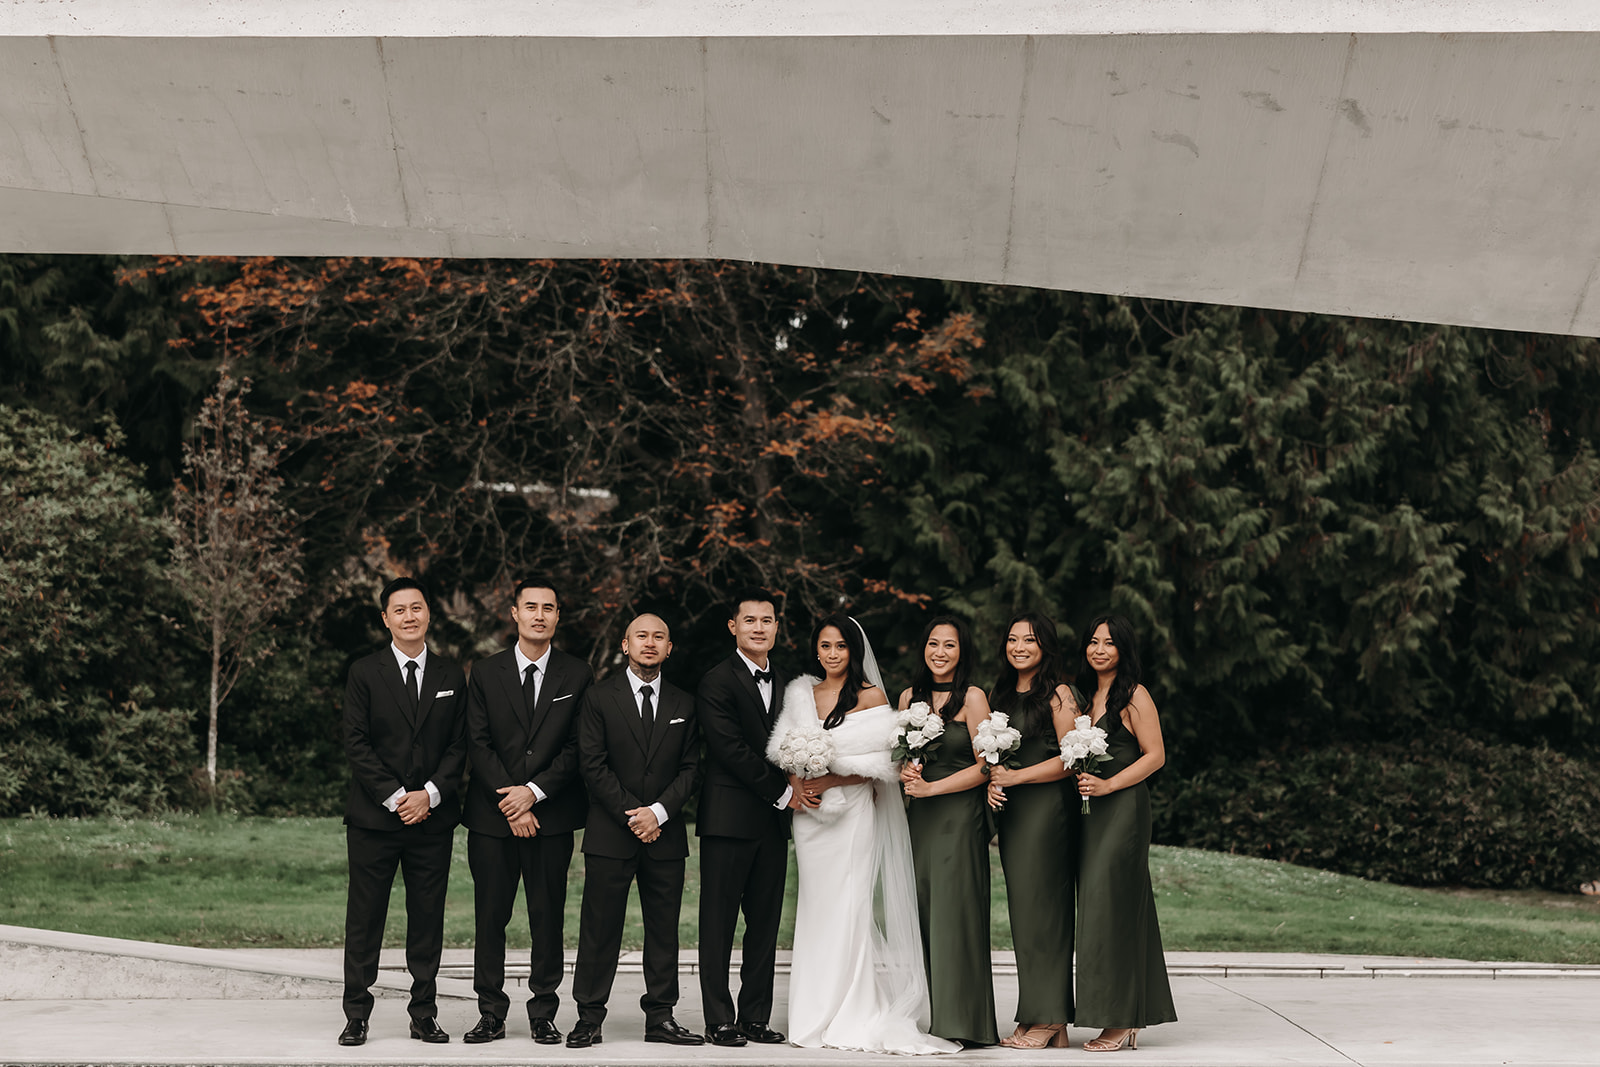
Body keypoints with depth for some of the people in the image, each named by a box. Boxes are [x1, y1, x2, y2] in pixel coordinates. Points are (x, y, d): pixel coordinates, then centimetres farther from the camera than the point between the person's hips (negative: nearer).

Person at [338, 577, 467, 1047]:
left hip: (432, 817, 2)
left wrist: (430, 794, -9)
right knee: (364, 919, 2)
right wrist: (395, 797, -11)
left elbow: (458, 744, 6)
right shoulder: (364, 673, 2)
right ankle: (356, 1016, 12)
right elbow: (356, 743, -4)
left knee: (428, 919, 6)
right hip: (374, 816, -2)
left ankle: (424, 1015, 15)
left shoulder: (451, 677, 9)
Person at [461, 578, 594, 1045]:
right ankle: (491, 1014, 14)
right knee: (490, 916, 4)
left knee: (548, 918, 4)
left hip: (552, 815, 0)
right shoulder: (486, 673, 7)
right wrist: (510, 803, -10)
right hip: (491, 814, 1)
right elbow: (477, 744, 0)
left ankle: (543, 1013, 14)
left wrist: (534, 792, -11)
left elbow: (577, 747, -1)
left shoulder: (577, 675, 5)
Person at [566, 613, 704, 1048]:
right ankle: (589, 1019, 8)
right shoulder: (599, 697, 2)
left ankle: (661, 1017, 14)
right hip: (610, 833, -3)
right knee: (600, 930, 0)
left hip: (665, 834, 3)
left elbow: (690, 769, 6)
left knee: (664, 930, 6)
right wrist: (631, 815, -11)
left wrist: (658, 812, -9)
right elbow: (593, 765, -5)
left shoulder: (683, 704, 11)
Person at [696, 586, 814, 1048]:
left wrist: (796, 775, -5)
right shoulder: (717, 682, -7)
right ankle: (719, 1021, 6)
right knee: (718, 923, 0)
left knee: (765, 923, 8)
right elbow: (730, 749, -13)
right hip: (729, 817, -6)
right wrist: (782, 791, -9)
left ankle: (756, 1018, 15)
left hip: (773, 821, 6)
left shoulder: (784, 682, 16)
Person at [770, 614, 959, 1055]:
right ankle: (815, 1017, 11)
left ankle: (852, 1020, 0)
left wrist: (829, 781, -14)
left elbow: (880, 762, -7)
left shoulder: (871, 696, -2)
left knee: (848, 907, -6)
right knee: (815, 908, 5)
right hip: (810, 815, 4)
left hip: (852, 810, -4)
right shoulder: (801, 693, 12)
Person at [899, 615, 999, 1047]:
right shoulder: (910, 696, 12)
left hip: (960, 814, -5)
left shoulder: (972, 697, -4)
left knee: (955, 911, -5)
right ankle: (931, 1016, 8)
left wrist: (931, 787, -12)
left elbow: (985, 766, -7)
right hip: (921, 816, 5)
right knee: (923, 910, 2)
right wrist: (905, 773, -1)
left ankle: (961, 1022, 2)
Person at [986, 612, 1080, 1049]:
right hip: (1011, 812, 7)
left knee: (1041, 906, -6)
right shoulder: (1000, 695, 15)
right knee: (1021, 908, 6)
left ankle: (1048, 1020, 1)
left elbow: (1070, 759, -11)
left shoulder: (1058, 694, -6)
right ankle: (1035, 1017, 11)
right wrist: (991, 783, 1)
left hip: (1048, 806, -7)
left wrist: (1015, 777, -12)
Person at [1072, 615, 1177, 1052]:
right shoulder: (1087, 696, 17)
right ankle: (1124, 1021, 11)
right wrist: (1082, 783, 5)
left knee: (1111, 906, -9)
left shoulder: (1134, 696, -6)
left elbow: (1155, 755, -9)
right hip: (1092, 812, 8)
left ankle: (1121, 1022, -3)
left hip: (1123, 808, -8)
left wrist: (1107, 785, -16)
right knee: (1098, 908, 6)